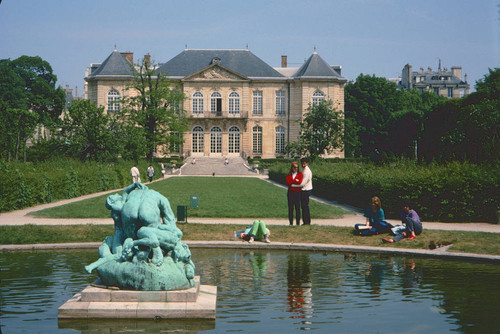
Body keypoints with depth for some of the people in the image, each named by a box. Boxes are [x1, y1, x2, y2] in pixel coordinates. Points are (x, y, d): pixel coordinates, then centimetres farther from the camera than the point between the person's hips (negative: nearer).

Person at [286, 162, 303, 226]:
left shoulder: (300, 174, 6)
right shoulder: (289, 174, 13)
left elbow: (299, 182, -10)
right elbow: (288, 182, -4)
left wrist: (292, 182, -2)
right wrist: (295, 181, -4)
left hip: (297, 192, -2)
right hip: (290, 192, 2)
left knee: (297, 207, -4)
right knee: (290, 207, 0)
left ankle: (298, 222, -1)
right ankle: (291, 222, 4)